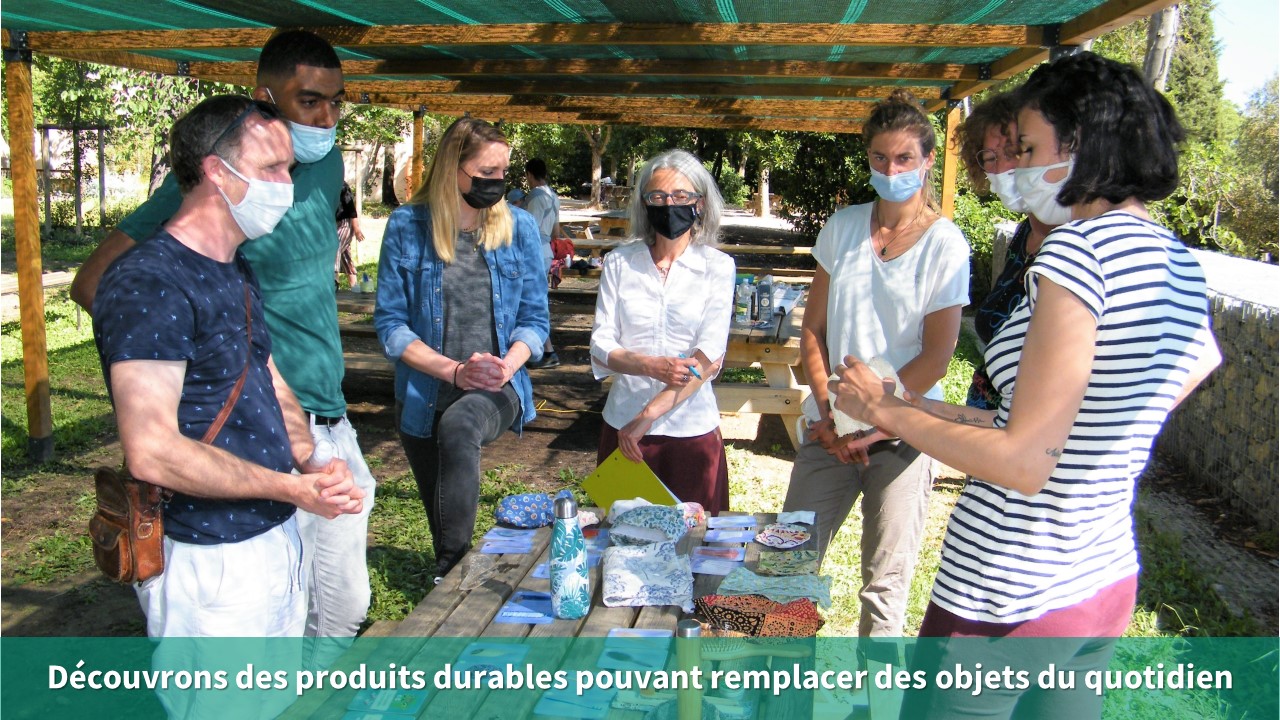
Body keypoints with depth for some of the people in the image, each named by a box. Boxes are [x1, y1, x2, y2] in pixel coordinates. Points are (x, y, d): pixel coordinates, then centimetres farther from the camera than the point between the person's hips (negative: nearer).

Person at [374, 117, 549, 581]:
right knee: (442, 520, 12)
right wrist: (454, 370, -17)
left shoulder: (519, 227, 2)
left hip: (498, 390, -1)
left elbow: (534, 317, 3)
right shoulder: (408, 226, -3)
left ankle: (451, 573, -32)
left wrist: (507, 364, -18)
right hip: (425, 397, 1)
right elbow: (390, 321, -5)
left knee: (459, 425, -36)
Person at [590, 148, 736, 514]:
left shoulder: (716, 266, -1)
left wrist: (648, 415, -17)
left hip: (692, 429, -1)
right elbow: (600, 347, -1)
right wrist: (651, 366, -21)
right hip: (623, 427, 1)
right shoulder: (619, 263, 3)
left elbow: (710, 356, -11)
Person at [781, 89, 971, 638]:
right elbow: (813, 328, 6)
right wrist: (828, 412, -5)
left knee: (885, 581, 7)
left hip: (902, 433, -3)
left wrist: (870, 422, -12)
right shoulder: (842, 227, 5)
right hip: (831, 428, 4)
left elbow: (935, 356, -8)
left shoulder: (945, 245, -5)